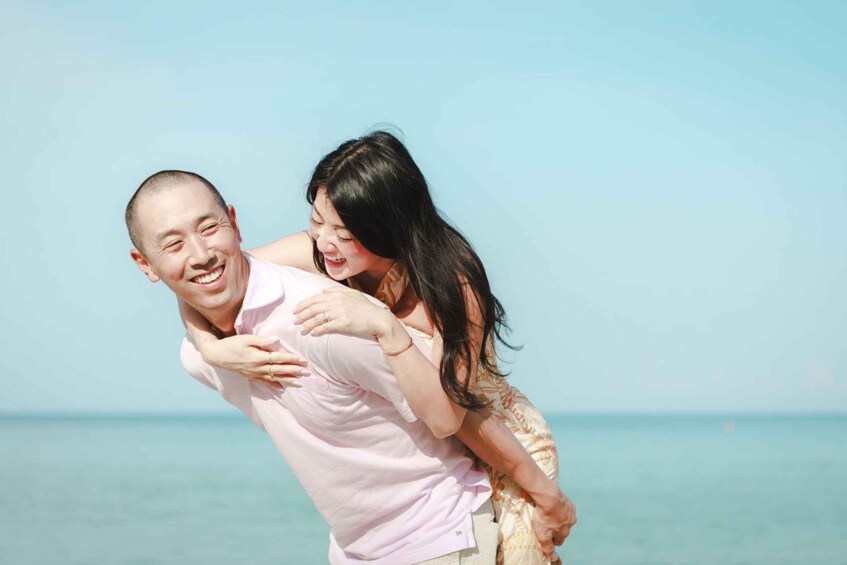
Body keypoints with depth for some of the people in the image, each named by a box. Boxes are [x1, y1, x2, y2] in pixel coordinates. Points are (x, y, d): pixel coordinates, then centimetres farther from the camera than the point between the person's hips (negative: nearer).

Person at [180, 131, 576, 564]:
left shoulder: (451, 281, -28)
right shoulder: (317, 253, -18)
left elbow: (445, 415, -35)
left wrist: (385, 327, -45)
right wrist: (214, 349, -31)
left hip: (499, 444, -4)